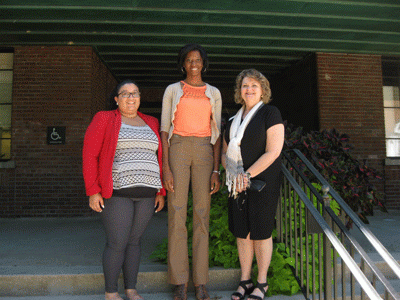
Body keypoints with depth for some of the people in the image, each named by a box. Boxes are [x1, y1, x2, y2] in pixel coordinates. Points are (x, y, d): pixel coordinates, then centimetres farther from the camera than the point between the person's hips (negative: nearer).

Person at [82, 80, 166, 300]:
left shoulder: (151, 123, 14)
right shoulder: (104, 119, 2)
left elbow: (159, 159, 16)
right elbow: (89, 155, -3)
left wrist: (161, 191, 10)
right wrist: (93, 191, -9)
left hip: (146, 193, 4)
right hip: (117, 192, -4)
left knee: (134, 240, 10)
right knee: (117, 243, -4)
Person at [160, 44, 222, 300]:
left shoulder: (214, 93, 12)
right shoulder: (172, 90, 8)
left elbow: (216, 133, 9)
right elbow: (165, 130, 3)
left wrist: (216, 171, 0)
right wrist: (166, 168, -8)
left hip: (204, 151, 1)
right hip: (178, 150, -1)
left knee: (202, 215, 0)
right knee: (177, 215, -4)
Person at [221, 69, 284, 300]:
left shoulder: (270, 113, -5)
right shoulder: (234, 120, 13)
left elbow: (273, 152, -13)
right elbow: (224, 153, 15)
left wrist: (247, 174, -15)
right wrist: (234, 173, -6)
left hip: (263, 183, -5)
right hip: (238, 185, 5)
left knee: (261, 233, 3)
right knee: (242, 232, 9)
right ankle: (245, 281, 24)